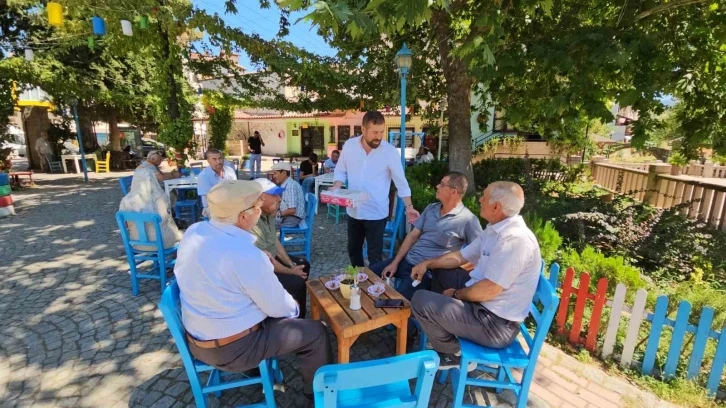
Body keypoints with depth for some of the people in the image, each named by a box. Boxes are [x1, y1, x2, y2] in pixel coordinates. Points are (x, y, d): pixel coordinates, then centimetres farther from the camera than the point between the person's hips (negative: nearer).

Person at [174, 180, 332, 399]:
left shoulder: (194, 231, -8)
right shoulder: (245, 253, -32)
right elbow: (278, 306, -20)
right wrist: (294, 307, 1)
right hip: (233, 348, -8)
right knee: (316, 332, 4)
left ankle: (258, 365, 43)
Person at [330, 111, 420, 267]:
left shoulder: (390, 151, -12)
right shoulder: (349, 145, -4)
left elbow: (401, 182, -6)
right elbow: (341, 171, 7)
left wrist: (409, 206, -11)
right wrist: (336, 187, -11)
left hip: (376, 213, -4)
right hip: (353, 210, 4)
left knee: (375, 255, 3)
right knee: (353, 249, 21)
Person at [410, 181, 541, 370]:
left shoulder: (515, 240, -26)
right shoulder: (495, 230, 6)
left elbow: (489, 290, -27)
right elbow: (461, 256, 14)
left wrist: (456, 295, -10)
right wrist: (428, 263, 3)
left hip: (496, 323, -10)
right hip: (484, 305, 10)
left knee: (421, 300, -18)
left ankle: (453, 355, 8)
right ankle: (446, 339, 23)